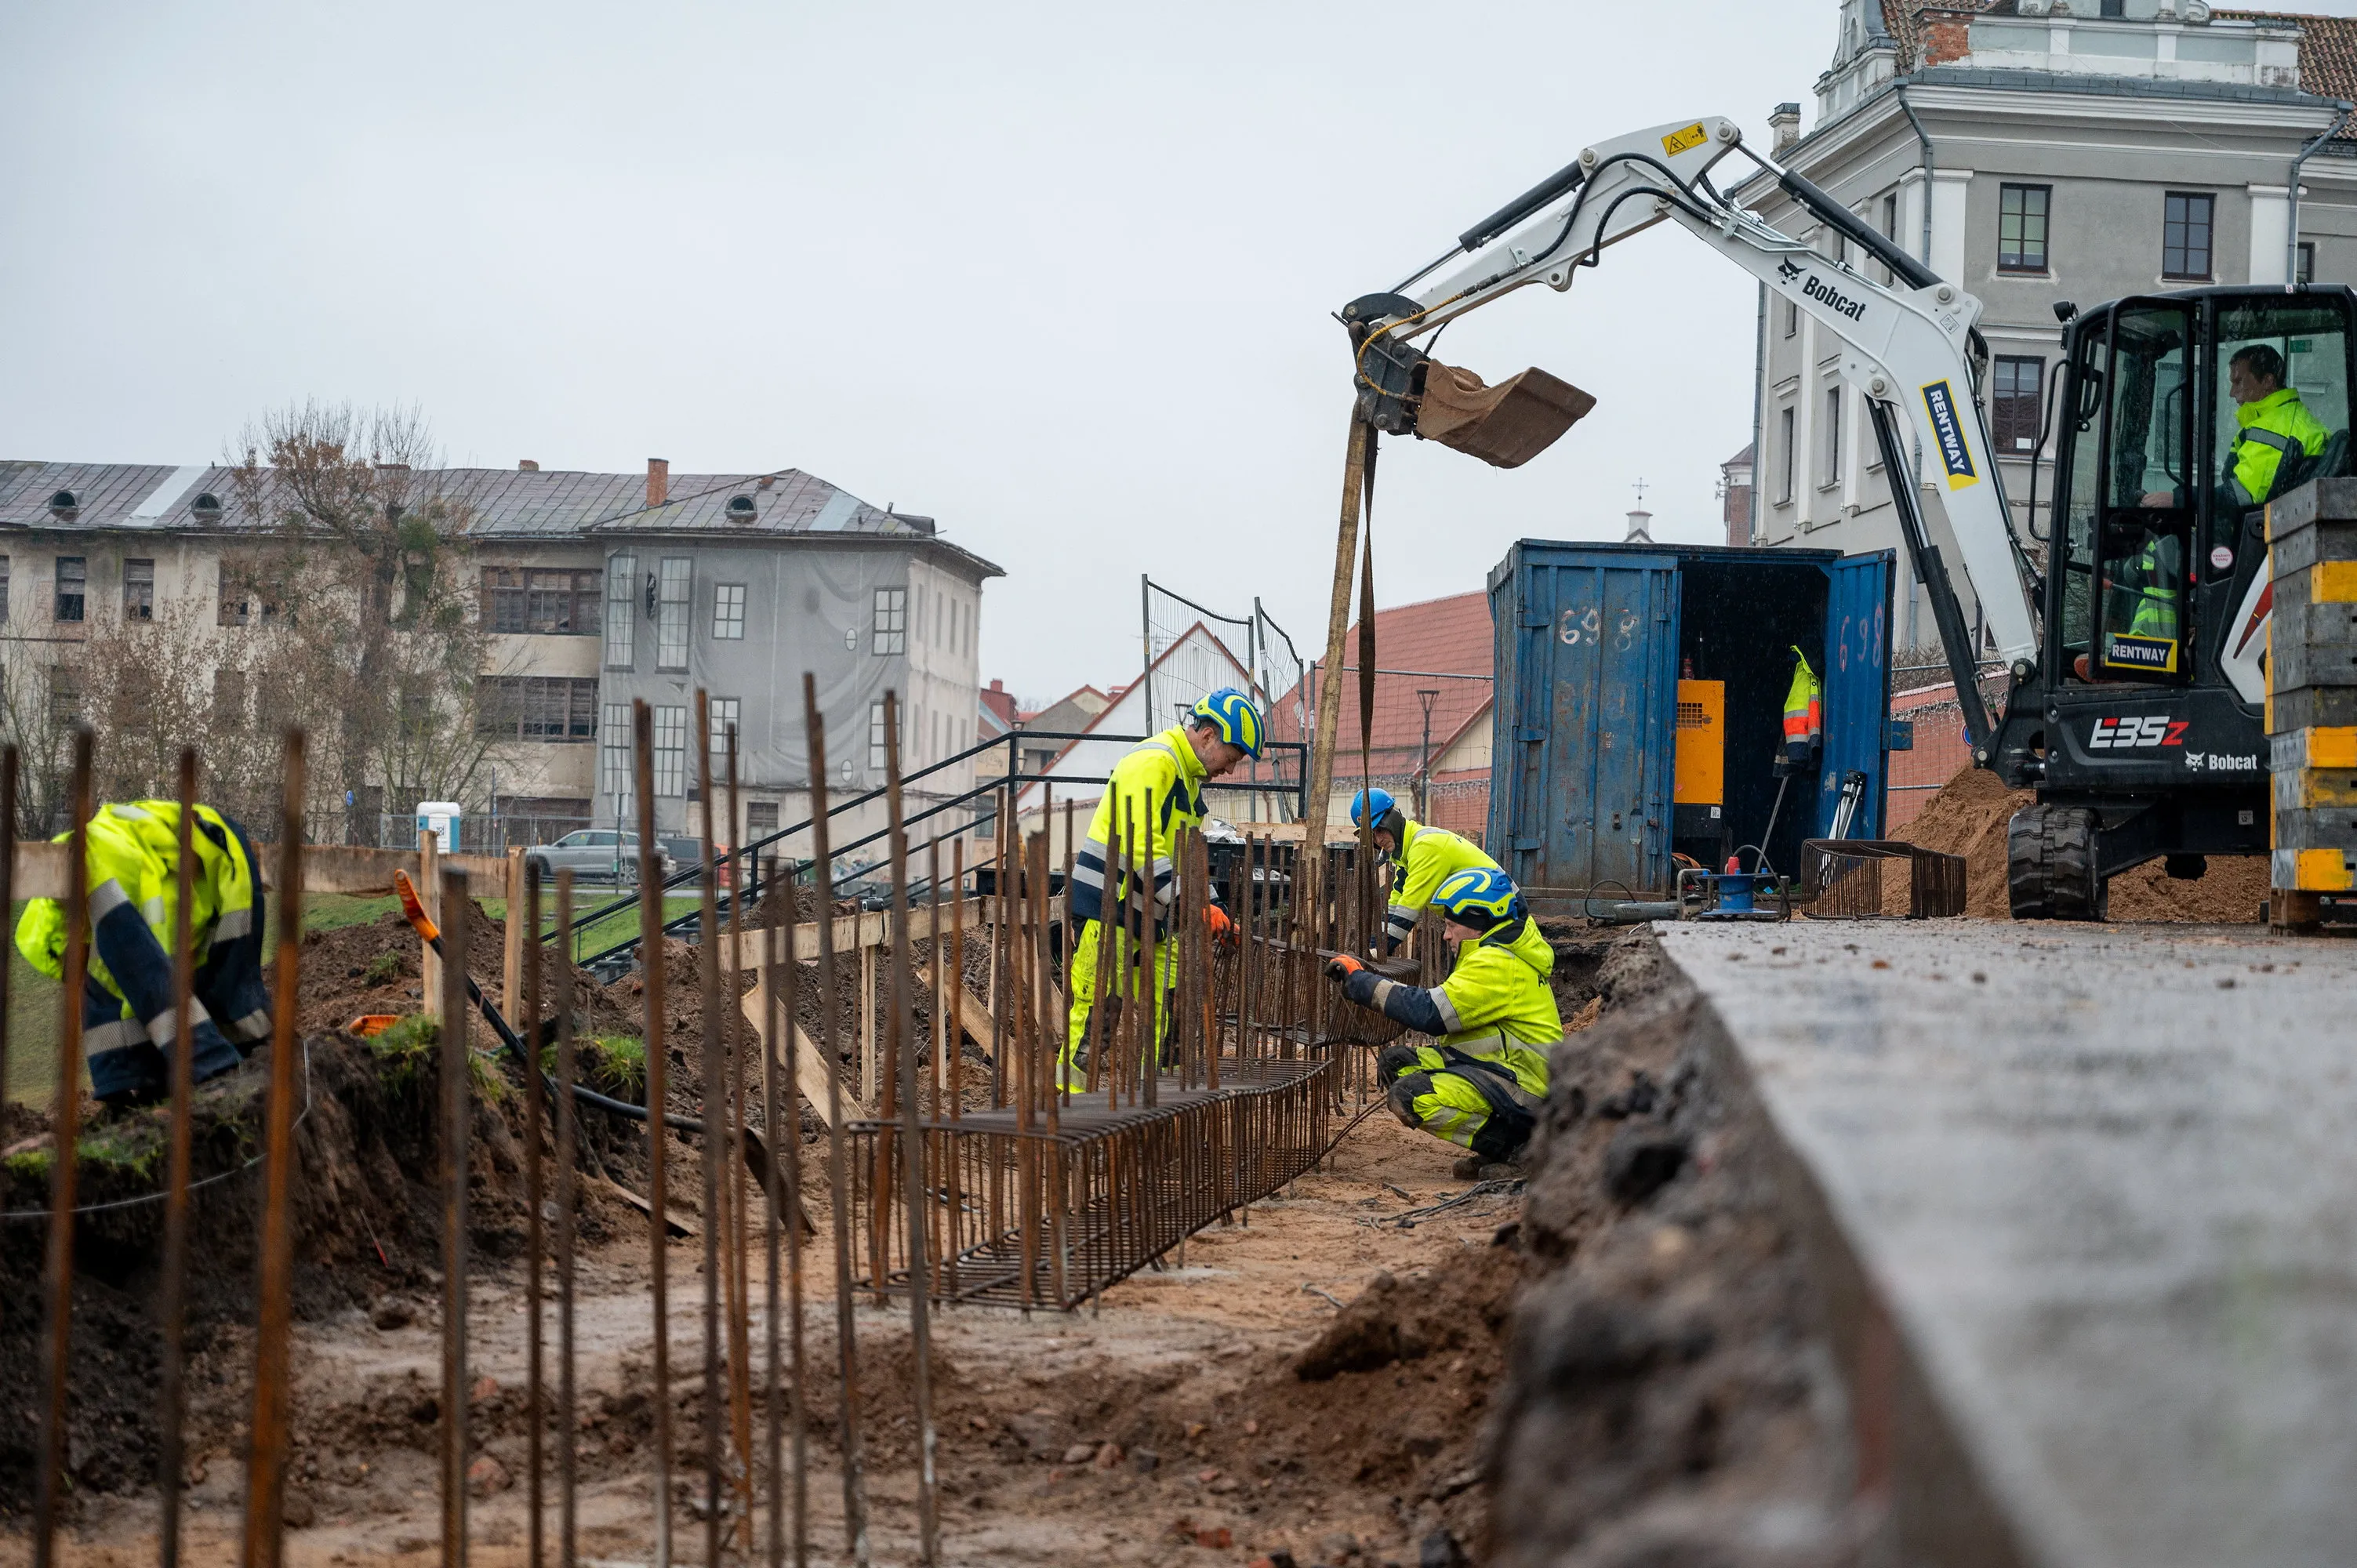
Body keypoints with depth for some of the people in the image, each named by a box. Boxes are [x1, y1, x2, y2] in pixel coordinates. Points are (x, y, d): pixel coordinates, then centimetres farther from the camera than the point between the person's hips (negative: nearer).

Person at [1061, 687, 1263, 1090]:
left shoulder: (1189, 778, 18)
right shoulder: (1153, 762, -15)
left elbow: (1184, 857, 23)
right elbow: (1142, 848, -23)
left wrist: (1214, 907, 9)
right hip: (1108, 910, -10)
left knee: (1156, 1016, 7)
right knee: (1094, 1013, -11)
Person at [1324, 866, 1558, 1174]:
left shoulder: (1498, 964, -18)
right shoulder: (1502, 952, 16)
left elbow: (1430, 1012, -25)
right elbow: (1447, 1001, 12)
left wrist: (1361, 981, -16)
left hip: (1523, 1087, -11)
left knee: (1410, 1097, -25)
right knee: (1396, 1063, 6)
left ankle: (1510, 1145, -9)